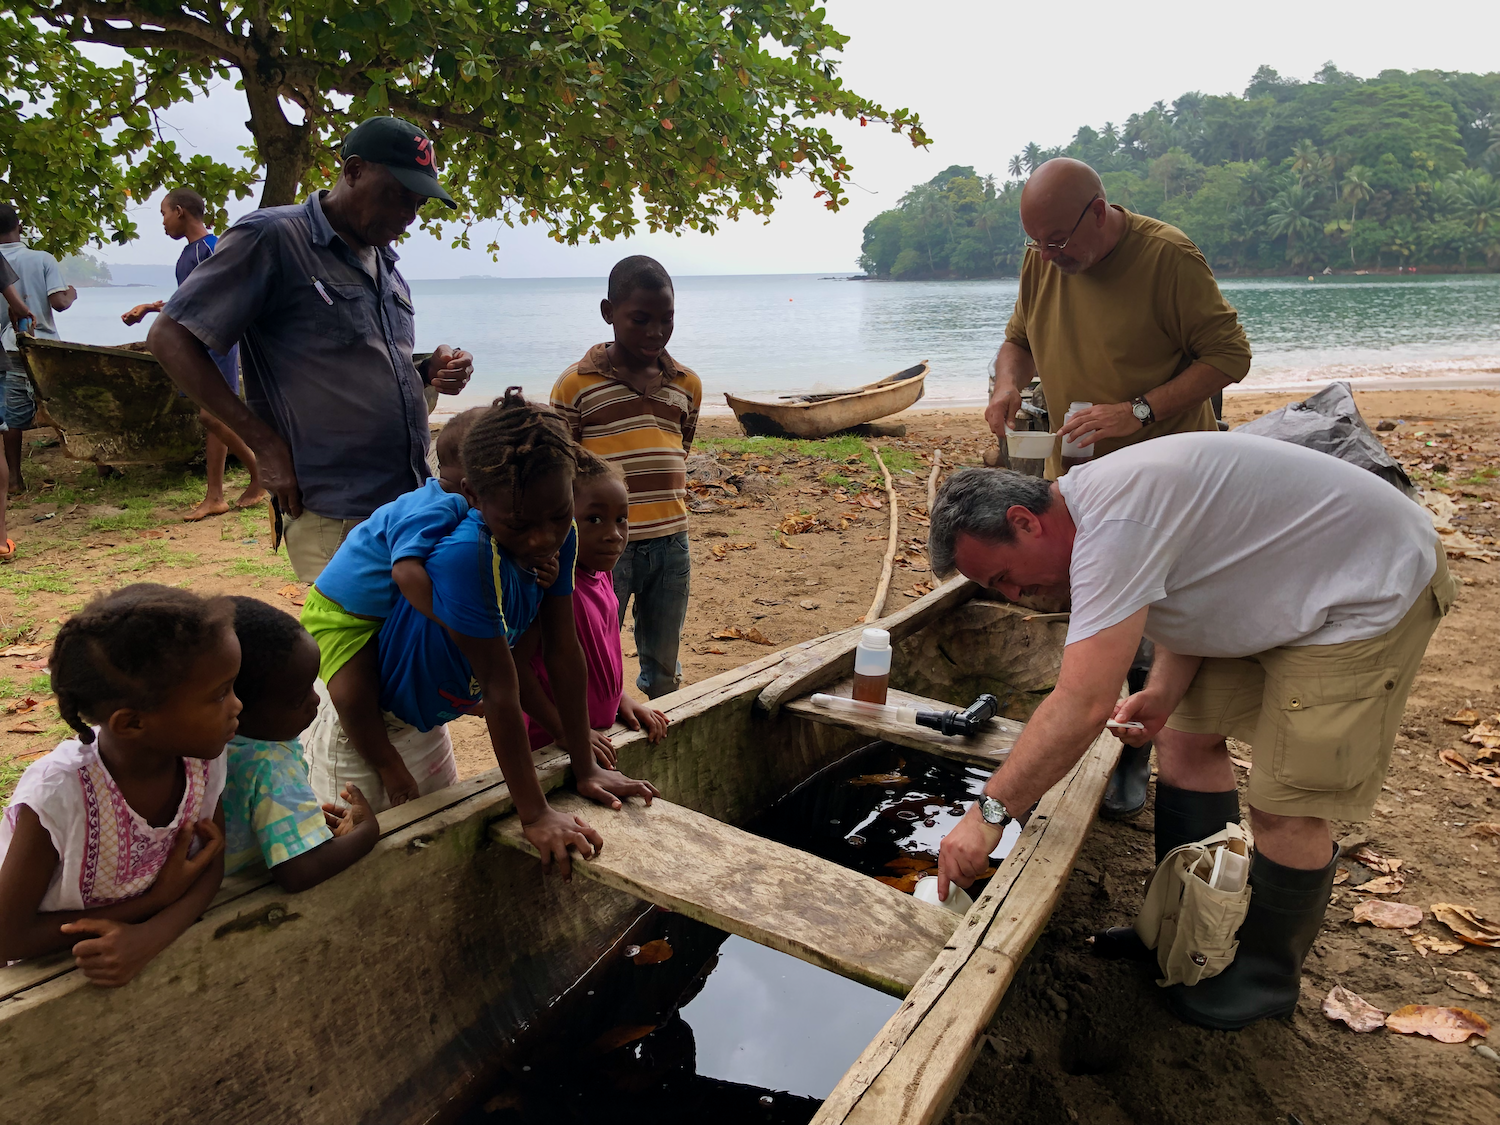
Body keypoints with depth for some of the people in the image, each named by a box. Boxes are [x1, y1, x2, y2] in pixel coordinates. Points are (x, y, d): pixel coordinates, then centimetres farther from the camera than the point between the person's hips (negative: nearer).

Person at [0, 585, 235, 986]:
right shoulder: (57, 795, -26)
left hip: (150, 956, 3)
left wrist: (149, 936, -23)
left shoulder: (203, 757, -15)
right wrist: (157, 899, -19)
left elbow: (211, 865, -6)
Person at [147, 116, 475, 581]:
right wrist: (266, 444, -13)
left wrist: (429, 371, 5)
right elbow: (170, 339, -7)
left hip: (411, 505, 7)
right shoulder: (271, 238, -6)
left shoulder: (385, 263, 17)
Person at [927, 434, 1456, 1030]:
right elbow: (1188, 593, 9)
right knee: (1186, 736, 8)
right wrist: (1162, 694, -8)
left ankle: (1265, 978, 17)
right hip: (1278, 594, 10)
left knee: (1286, 808, -7)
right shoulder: (1088, 512, -2)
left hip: (1373, 592, -9)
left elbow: (1083, 705, -36)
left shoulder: (1116, 519, -33)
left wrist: (989, 811, -29)